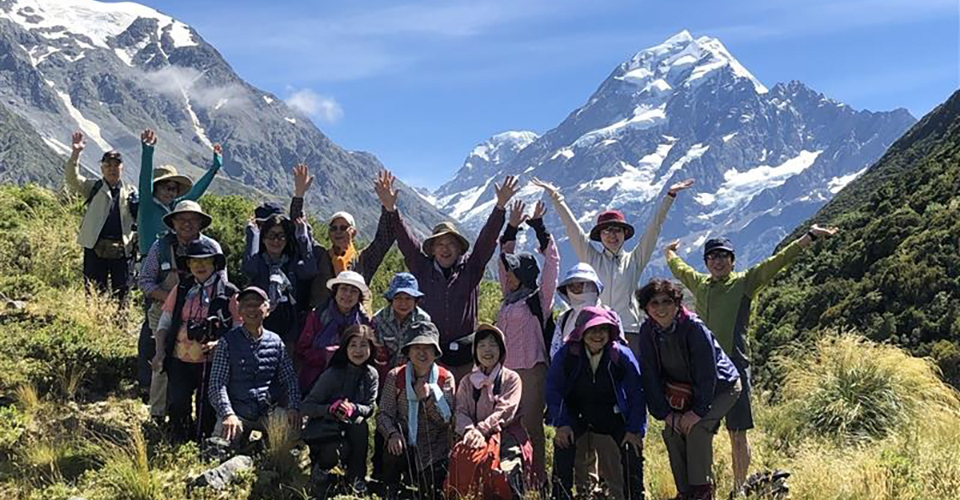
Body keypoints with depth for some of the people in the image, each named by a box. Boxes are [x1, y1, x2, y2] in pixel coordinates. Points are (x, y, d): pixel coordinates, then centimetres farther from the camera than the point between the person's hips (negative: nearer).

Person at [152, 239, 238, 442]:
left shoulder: (228, 293, -1)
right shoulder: (181, 291, 10)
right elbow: (164, 322, 15)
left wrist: (220, 344, -18)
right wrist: (160, 352, 1)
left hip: (212, 362, -3)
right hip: (180, 360, 3)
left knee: (207, 410, 1)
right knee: (176, 405, -5)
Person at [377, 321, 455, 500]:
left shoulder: (445, 378, -3)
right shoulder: (395, 376, -2)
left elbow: (447, 420, -10)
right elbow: (384, 414, -7)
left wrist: (429, 397, -26)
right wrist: (392, 434, -28)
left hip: (434, 447, 1)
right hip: (405, 442, 0)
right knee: (394, 451, -33)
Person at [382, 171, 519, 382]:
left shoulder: (470, 268, 7)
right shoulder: (423, 269, 8)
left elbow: (486, 240, -2)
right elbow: (406, 241, 0)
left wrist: (500, 207, -13)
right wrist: (391, 209, -12)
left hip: (465, 351, 0)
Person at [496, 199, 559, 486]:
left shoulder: (539, 298, -2)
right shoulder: (509, 297, 15)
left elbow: (552, 260, -6)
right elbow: (505, 258, 22)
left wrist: (538, 226, -4)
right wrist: (512, 228, 18)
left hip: (531, 369, -7)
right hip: (506, 368, 7)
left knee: (531, 424, -4)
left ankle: (537, 476, 2)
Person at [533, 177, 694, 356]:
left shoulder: (634, 260, 13)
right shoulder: (591, 258, 12)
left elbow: (654, 227, 10)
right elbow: (572, 228, 10)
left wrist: (670, 195, 7)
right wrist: (555, 196, 9)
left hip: (629, 329, 0)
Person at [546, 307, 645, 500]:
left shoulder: (622, 355, -15)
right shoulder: (567, 354, -15)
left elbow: (636, 393, -9)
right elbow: (553, 388, -8)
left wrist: (635, 429, -15)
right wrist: (561, 424, -17)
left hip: (612, 413, 0)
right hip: (577, 410, 0)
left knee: (633, 448, -17)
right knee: (563, 443, -24)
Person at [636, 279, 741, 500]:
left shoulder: (694, 327, -29)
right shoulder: (647, 331, -13)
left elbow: (707, 373, -26)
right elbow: (650, 375, -10)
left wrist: (697, 411, -26)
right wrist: (665, 412, -14)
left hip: (721, 387, -5)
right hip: (684, 390, 5)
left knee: (696, 428, -23)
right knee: (672, 431, -9)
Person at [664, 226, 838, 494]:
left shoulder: (744, 282, 2)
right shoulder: (699, 283, 13)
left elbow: (777, 262, -5)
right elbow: (678, 267, 33)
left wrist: (810, 237, -11)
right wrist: (669, 252, 50)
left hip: (735, 366, -4)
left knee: (738, 434, 3)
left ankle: (739, 488, 13)